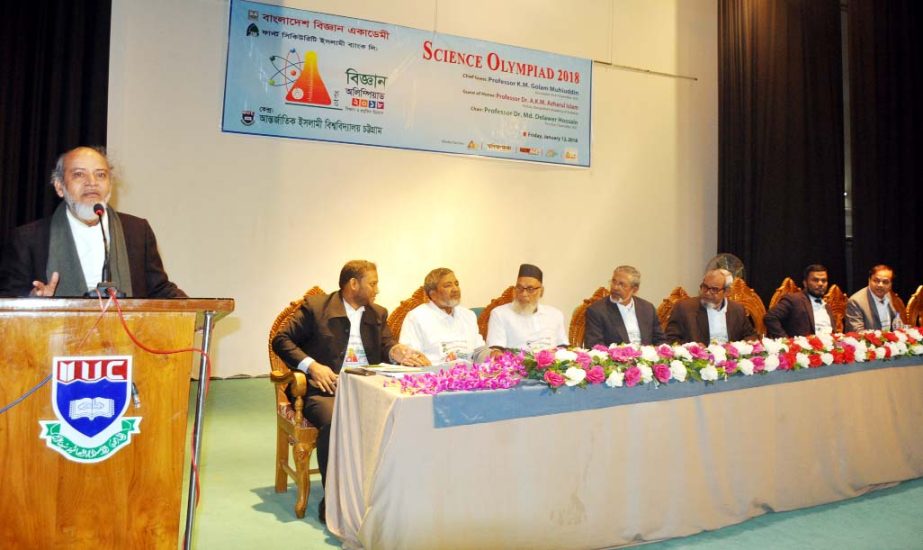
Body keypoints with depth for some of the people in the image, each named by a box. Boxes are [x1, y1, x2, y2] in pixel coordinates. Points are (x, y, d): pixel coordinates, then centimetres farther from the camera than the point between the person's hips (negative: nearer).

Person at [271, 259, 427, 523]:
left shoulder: (378, 314, 20)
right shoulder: (315, 307, 5)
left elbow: (386, 348, 13)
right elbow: (281, 340, 3)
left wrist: (396, 351, -13)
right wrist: (312, 366, -12)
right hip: (325, 389, -3)